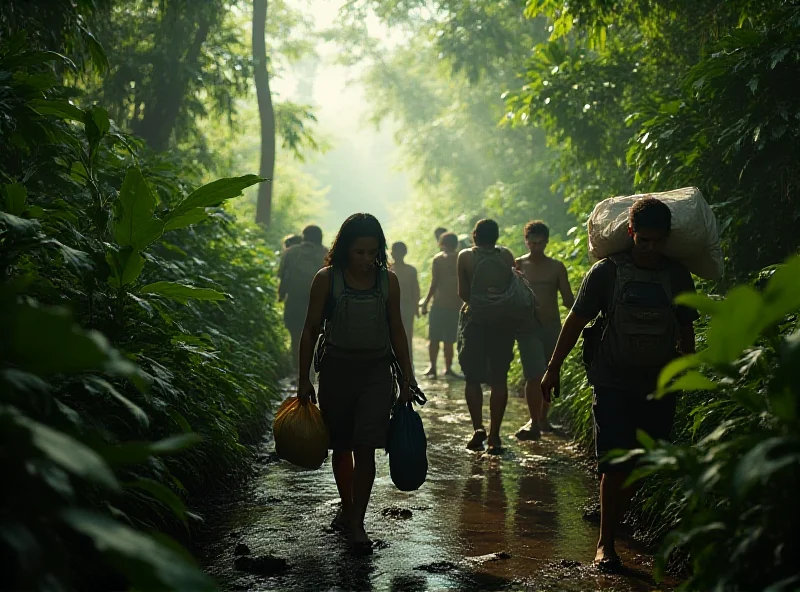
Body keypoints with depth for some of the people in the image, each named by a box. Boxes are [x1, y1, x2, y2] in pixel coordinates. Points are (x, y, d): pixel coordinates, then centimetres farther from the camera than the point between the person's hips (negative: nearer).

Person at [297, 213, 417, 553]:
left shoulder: (388, 281, 2)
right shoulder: (327, 279, -5)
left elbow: (397, 332, 10)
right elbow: (311, 330, 0)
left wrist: (407, 377, 8)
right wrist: (304, 380, -1)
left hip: (376, 372, 0)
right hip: (336, 369, 0)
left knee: (365, 448, -7)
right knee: (341, 446, 11)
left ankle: (356, 523, 0)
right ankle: (347, 508, 31)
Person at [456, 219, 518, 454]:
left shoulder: (466, 256, -3)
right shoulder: (506, 256, 2)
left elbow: (463, 293, -7)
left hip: (474, 320, -1)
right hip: (503, 322, 1)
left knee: (473, 379, 9)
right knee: (499, 380, 6)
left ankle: (478, 427, -5)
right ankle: (494, 435, 5)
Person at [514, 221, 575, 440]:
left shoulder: (556, 267, 6)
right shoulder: (518, 265, 3)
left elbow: (568, 300, 4)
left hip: (552, 327, 2)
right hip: (528, 327, -2)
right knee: (534, 376, -13)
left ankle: (542, 417, 28)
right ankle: (535, 423, -6)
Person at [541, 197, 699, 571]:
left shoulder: (678, 277, 4)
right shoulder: (607, 272, -4)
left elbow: (686, 329, 15)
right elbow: (576, 320, 1)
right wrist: (553, 368, 1)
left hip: (660, 389, 3)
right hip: (614, 385, -3)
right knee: (616, 466, -6)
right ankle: (606, 543, 3)